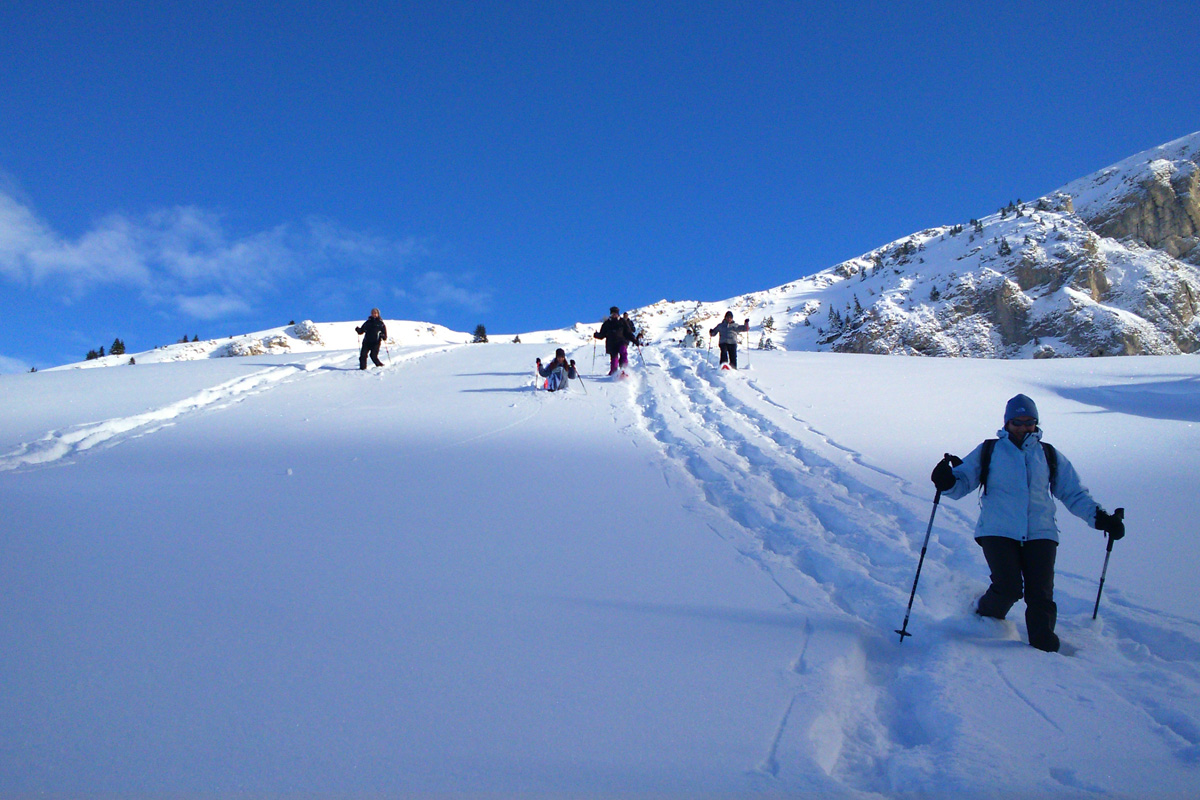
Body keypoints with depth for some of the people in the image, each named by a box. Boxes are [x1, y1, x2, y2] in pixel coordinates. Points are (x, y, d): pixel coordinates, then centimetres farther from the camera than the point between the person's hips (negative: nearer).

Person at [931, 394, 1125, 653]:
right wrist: (947, 482, -14)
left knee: (1041, 596, -8)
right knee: (1008, 588, -16)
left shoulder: (1050, 456, 17)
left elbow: (1074, 494, 19)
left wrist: (1099, 517, 5)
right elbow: (962, 482, 9)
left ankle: (1044, 650, 4)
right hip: (998, 531, -2)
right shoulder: (988, 451, 11)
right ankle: (985, 623, 13)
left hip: (1040, 534, 2)